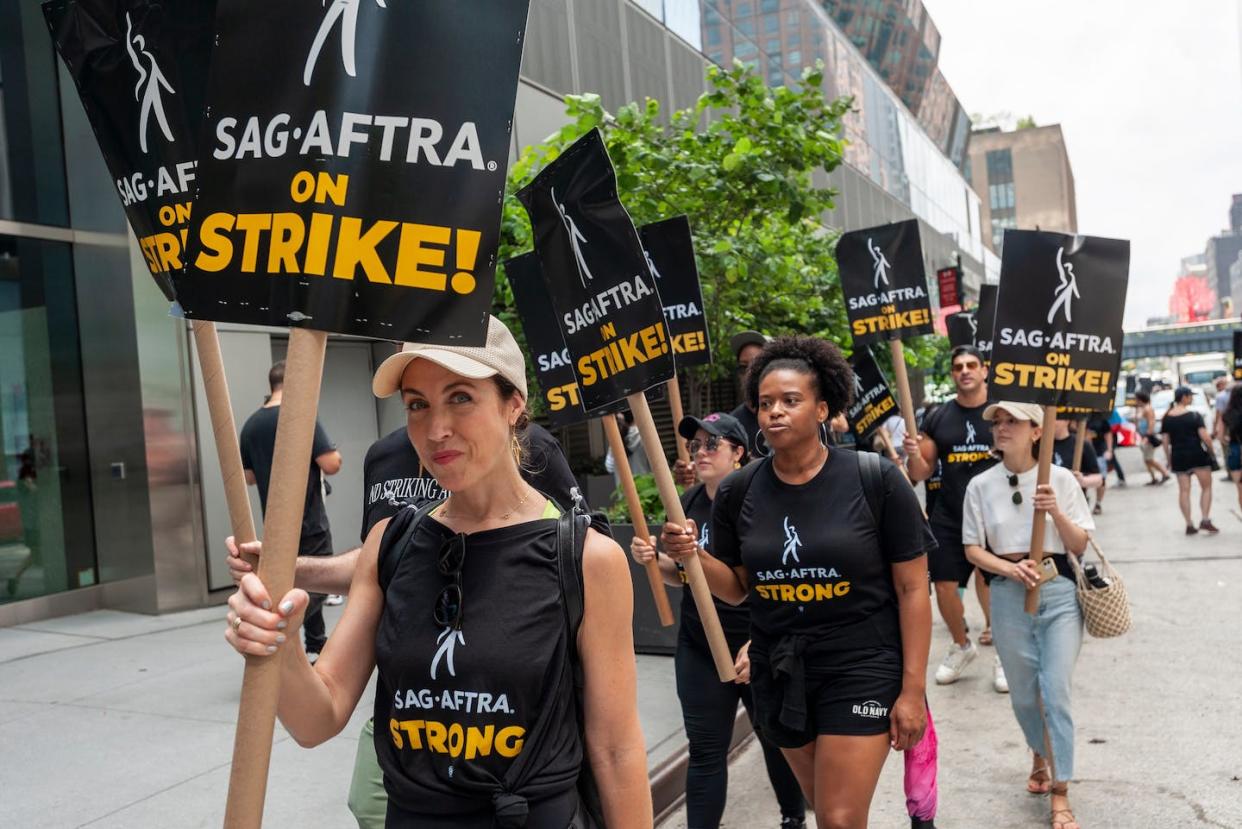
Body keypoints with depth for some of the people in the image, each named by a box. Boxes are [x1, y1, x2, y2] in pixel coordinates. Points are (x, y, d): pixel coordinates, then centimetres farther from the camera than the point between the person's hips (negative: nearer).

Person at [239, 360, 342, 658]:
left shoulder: (251, 425, 5)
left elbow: (248, 477, 10)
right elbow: (331, 465, -19)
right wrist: (334, 454, 2)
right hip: (309, 521, -7)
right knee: (317, 584, 1)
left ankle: (317, 643, 29)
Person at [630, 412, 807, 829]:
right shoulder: (690, 502, 1)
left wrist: (758, 644, -23)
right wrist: (654, 559, -8)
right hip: (699, 650, 4)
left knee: (777, 739, 16)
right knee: (705, 751, 7)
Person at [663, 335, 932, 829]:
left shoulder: (875, 480, -11)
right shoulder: (738, 492, -2)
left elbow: (912, 588, -7)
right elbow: (736, 589, 7)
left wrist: (913, 689, -8)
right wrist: (692, 555, -12)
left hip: (862, 669, -3)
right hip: (779, 673, 4)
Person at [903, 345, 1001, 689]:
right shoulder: (937, 418, 6)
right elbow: (921, 473, 7)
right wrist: (913, 454, -14)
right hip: (948, 518, 3)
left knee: (993, 589, -4)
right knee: (944, 586, 4)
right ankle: (961, 646, 30)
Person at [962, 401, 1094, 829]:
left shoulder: (1061, 479, -3)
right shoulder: (981, 485, 0)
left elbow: (1080, 546, -2)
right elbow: (973, 548, 2)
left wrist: (1056, 512, -19)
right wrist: (1011, 569, -15)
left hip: (1059, 591, -2)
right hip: (1008, 595, 2)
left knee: (1056, 693, -5)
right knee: (1023, 694, 12)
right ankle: (1041, 757, 41)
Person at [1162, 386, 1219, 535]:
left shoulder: (1167, 418, 3)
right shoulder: (1194, 416, -9)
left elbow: (1166, 442, 6)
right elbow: (1205, 437, -14)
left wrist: (1169, 460, 14)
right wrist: (1211, 451, 1)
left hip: (1178, 457, 4)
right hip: (1197, 455, -4)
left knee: (1184, 490, 7)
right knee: (1206, 488, 9)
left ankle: (1189, 525, 8)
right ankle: (1205, 520, -1)